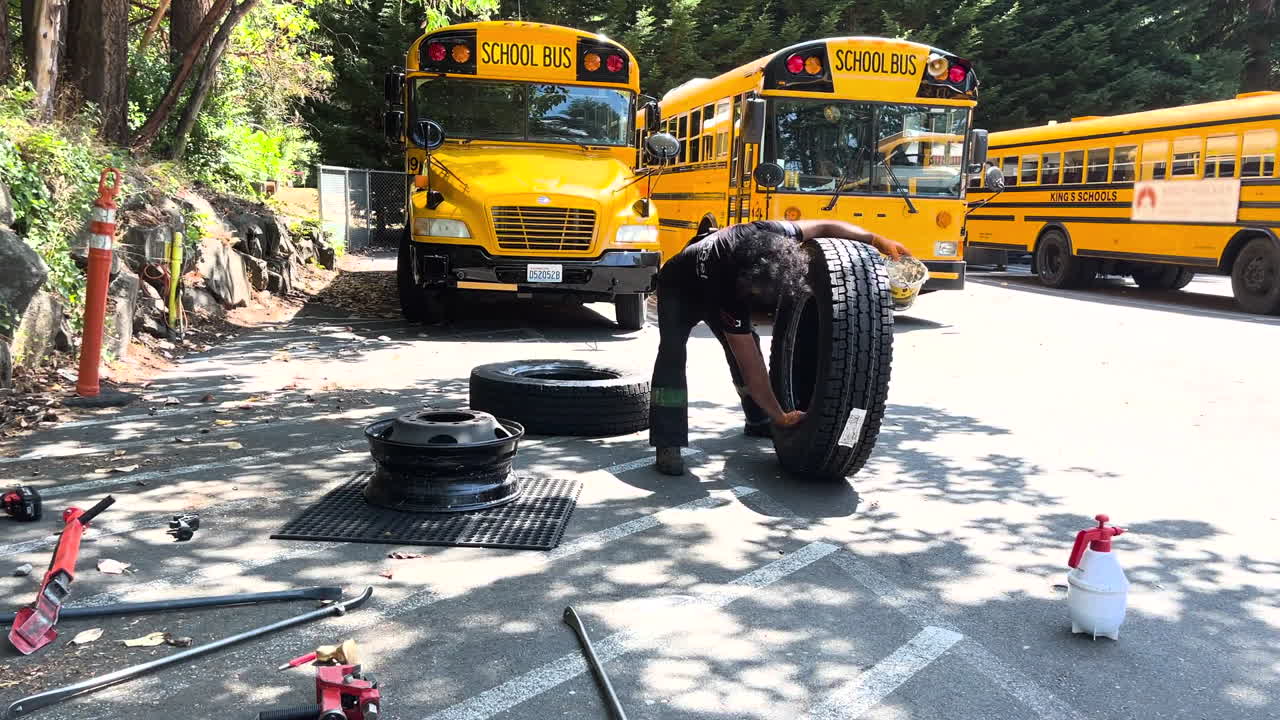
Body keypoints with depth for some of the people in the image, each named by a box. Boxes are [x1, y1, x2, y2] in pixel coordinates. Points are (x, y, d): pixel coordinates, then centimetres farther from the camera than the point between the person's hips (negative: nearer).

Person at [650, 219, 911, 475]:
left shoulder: (769, 236, -34)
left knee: (744, 343, 5)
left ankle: (758, 421, 24)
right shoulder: (730, 295, -45)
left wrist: (877, 240, -19)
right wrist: (781, 416, -36)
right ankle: (668, 444, -25)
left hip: (716, 277, 7)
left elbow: (824, 227, -16)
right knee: (673, 352, -25)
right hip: (680, 289, -7)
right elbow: (751, 365, -40)